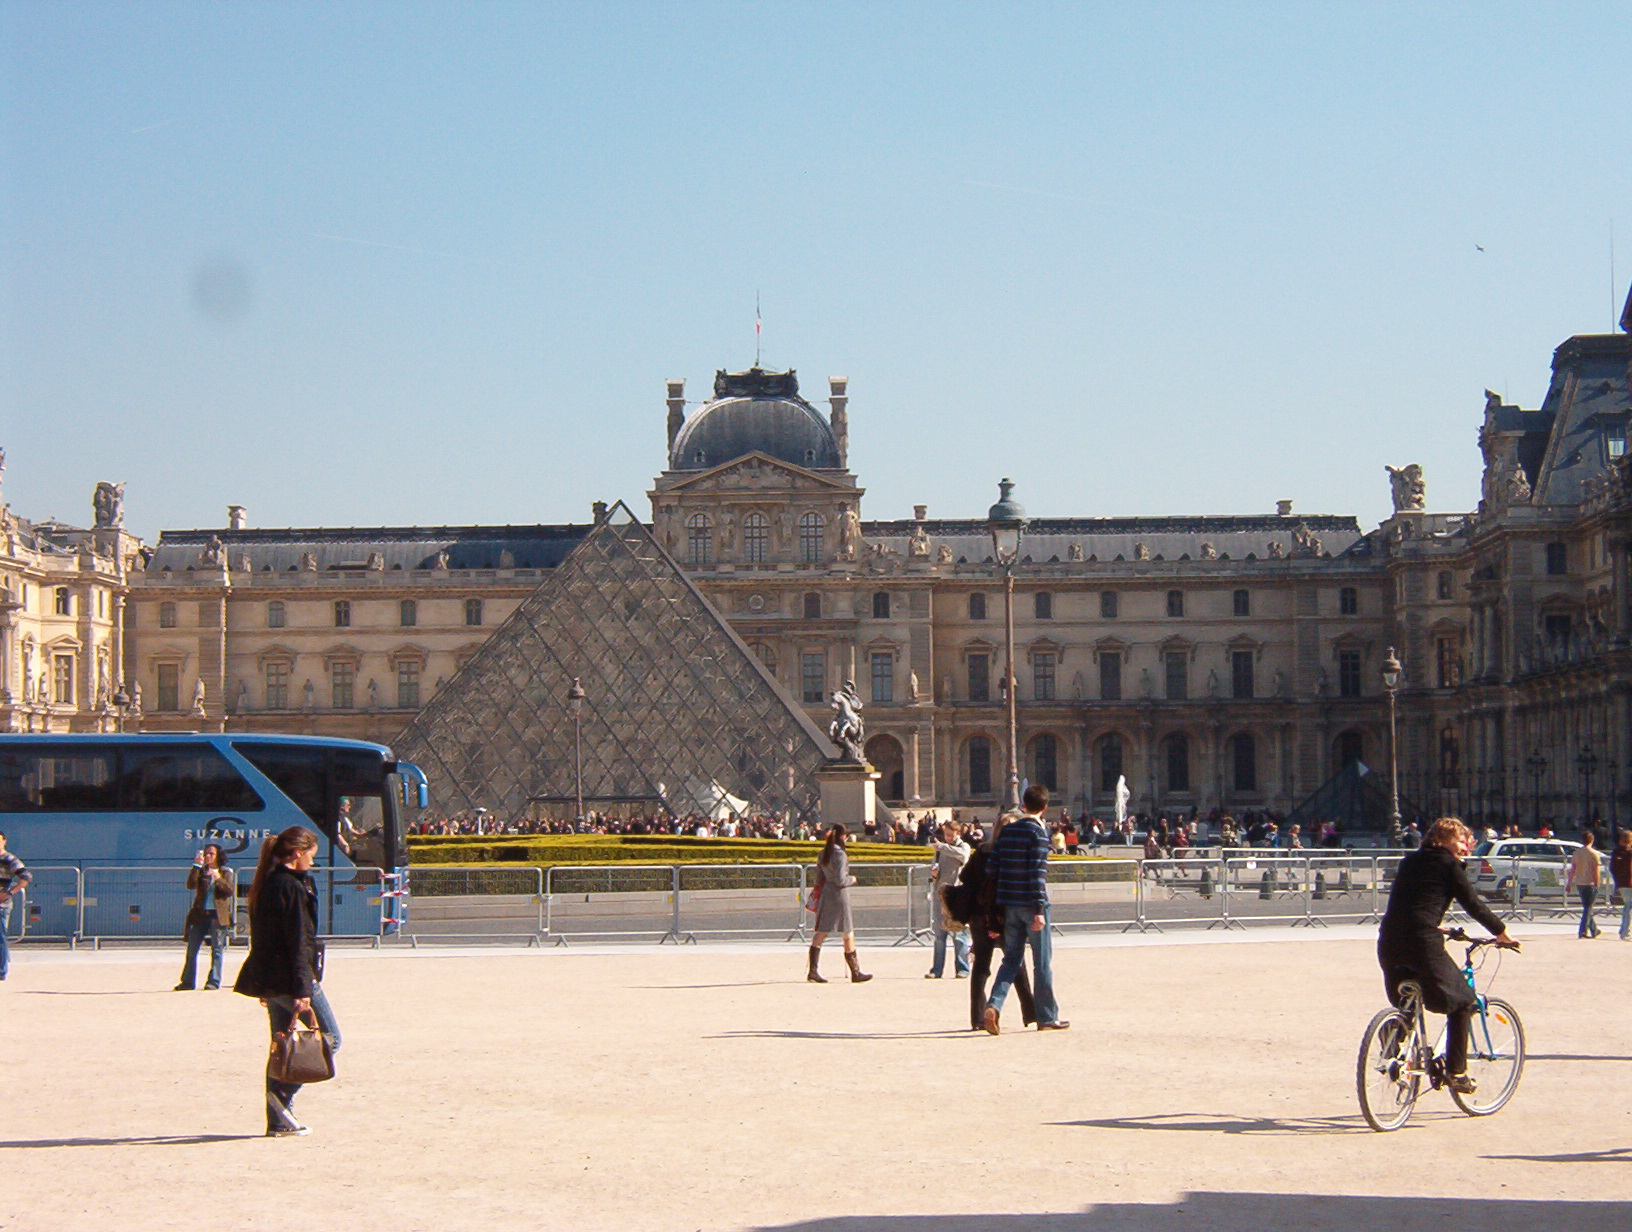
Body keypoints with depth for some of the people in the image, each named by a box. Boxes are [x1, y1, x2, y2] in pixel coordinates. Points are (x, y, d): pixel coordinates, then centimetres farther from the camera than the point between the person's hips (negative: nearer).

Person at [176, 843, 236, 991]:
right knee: (192, 949, 3)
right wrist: (196, 866, -12)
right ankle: (187, 982, 9)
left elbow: (230, 891, -7)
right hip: (200, 914, 3)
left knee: (217, 949, -4)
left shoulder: (226, 872, 6)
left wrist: (218, 879, -20)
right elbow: (191, 885, -6)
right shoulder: (201, 871, 12)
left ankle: (214, 982, -1)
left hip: (218, 916, -3)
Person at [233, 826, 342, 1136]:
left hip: (268, 980, 9)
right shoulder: (292, 887, -15)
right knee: (331, 1038, 3)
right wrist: (303, 989, -20)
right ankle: (284, 1093, -8)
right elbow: (299, 942, -19)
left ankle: (278, 1122, 12)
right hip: (290, 978, -9)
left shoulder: (263, 885, 13)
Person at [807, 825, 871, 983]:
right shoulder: (840, 854, -15)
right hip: (839, 895, -7)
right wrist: (851, 879, -1)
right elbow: (840, 880, -19)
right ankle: (856, 972, 10)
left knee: (821, 932, 5)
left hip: (825, 893, 7)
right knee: (848, 934, 2)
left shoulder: (824, 853, 9)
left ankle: (813, 970, -4)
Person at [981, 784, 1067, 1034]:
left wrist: (996, 907, 14)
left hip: (1010, 905, 6)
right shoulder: (1038, 831, -10)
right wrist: (1039, 910, -18)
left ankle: (993, 1006, -10)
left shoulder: (1007, 829, 9)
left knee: (1012, 959, 10)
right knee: (1042, 961, 5)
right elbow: (1037, 872, -17)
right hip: (1031, 904, -6)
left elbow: (993, 866, 9)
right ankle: (1047, 1017, 11)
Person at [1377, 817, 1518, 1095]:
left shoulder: (1410, 861, 20)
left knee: (1403, 1002, 27)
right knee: (1462, 1000, 9)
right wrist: (1501, 933, 17)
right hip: (1422, 941, -6)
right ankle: (1456, 1071, 5)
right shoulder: (1448, 865, 2)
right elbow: (1473, 903, 6)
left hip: (1389, 940, 6)